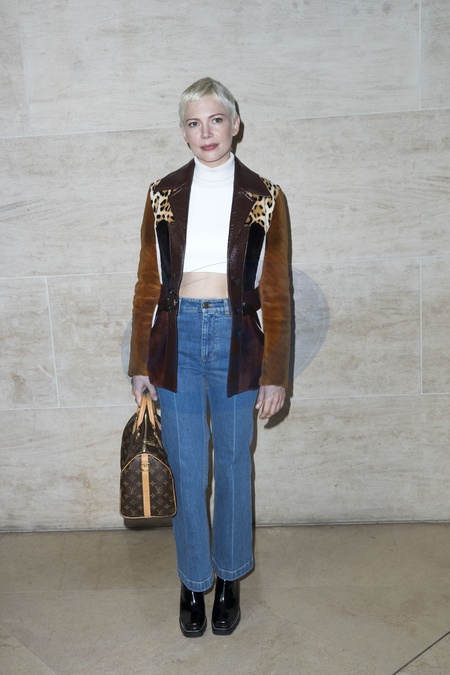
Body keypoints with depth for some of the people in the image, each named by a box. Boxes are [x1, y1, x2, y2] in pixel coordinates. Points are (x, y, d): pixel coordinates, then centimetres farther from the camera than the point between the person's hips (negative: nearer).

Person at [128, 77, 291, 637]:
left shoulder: (264, 197, 1)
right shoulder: (164, 195, 5)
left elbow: (275, 293, 1)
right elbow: (148, 284, 6)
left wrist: (274, 374, -3)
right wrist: (140, 365, 3)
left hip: (236, 337, -1)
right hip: (178, 336, 1)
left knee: (233, 464, 12)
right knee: (186, 469, 8)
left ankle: (229, 577, 32)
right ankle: (193, 581, 29)